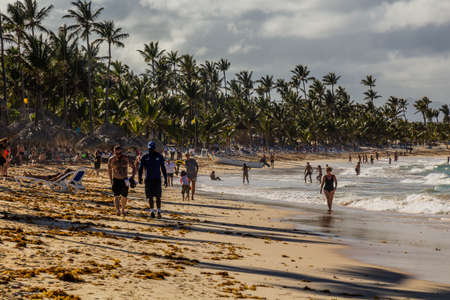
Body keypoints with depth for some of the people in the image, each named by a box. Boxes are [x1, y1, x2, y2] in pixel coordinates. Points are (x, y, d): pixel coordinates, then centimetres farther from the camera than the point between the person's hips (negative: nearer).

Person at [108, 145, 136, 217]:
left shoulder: (126, 158, -12)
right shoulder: (111, 159, -9)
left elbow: (133, 167, -2)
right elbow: (109, 169, 8)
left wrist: (133, 175, -17)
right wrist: (110, 180, 12)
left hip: (124, 180, 1)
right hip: (115, 180, -1)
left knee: (124, 197, 10)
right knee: (116, 196, -18)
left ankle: (123, 210, 34)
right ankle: (117, 210, -32)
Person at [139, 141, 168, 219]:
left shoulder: (159, 156, 3)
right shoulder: (145, 157, 3)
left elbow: (163, 168, 8)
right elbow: (140, 168, 0)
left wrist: (165, 179, 6)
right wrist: (140, 178, -14)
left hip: (157, 179, -1)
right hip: (148, 179, 1)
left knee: (158, 196, -7)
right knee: (150, 197, 4)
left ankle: (159, 212, -4)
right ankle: (152, 211, 14)